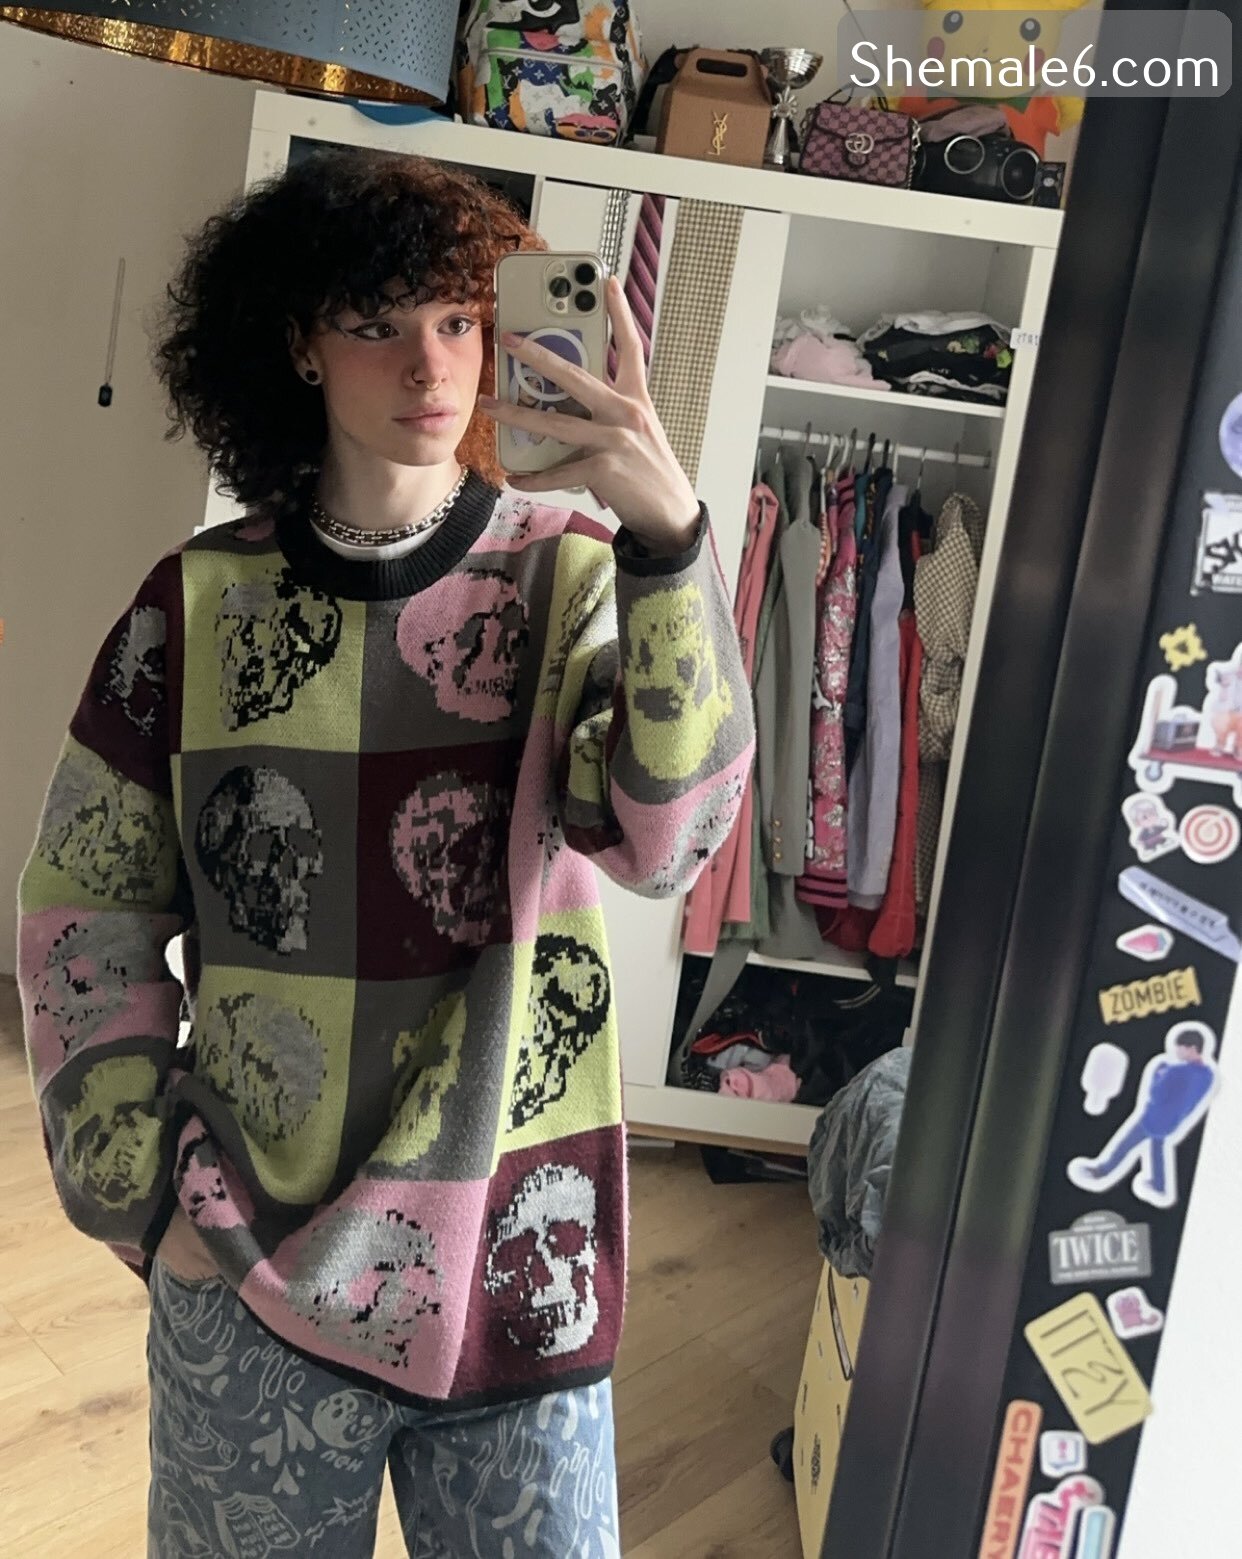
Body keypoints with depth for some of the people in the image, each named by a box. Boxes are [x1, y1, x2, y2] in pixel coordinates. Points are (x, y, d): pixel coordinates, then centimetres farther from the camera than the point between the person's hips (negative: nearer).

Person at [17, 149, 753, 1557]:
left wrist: (669, 531, -36)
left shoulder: (570, 572, -7)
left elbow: (667, 837, -23)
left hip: (513, 1263, -1)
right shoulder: (203, 599, -4)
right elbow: (84, 907, 3)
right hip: (247, 1255, 2)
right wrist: (143, 1190, -1)